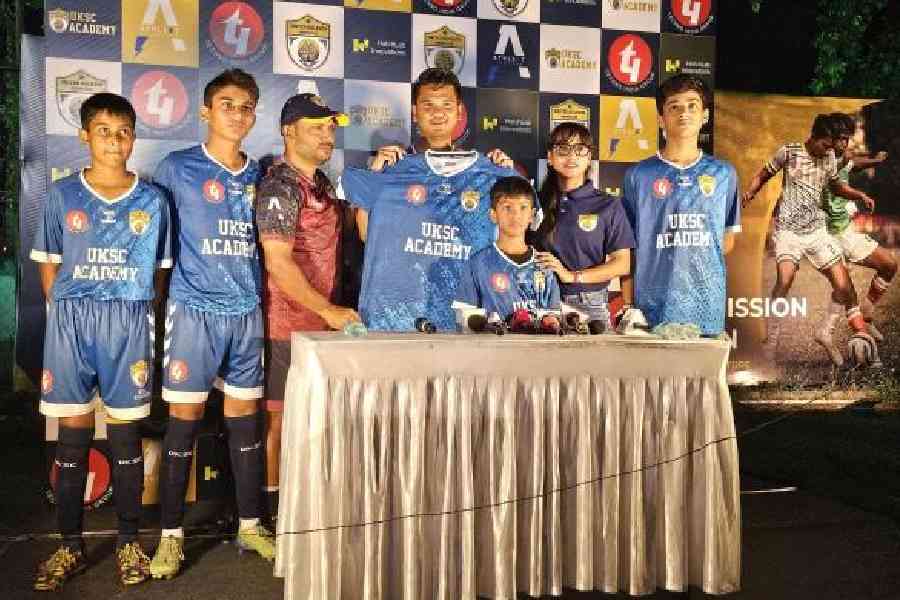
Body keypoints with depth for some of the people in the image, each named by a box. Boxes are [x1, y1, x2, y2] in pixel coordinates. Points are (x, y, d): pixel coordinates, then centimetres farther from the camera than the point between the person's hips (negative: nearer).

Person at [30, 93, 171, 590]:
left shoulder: (151, 200, 3)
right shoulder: (62, 194, 3)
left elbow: (156, 269, 8)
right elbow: (48, 264, 8)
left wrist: (133, 317, 2)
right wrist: (65, 316, 1)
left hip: (128, 323, 0)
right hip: (71, 321, 0)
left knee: (125, 432, 6)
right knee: (73, 433, 5)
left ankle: (128, 542, 18)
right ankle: (70, 546, 18)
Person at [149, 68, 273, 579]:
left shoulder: (259, 176, 12)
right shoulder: (177, 168, 1)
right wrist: (160, 297, 1)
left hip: (248, 312, 4)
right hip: (194, 310, -3)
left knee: (246, 417, 9)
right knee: (185, 419, 1)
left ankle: (251, 525, 20)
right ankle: (172, 533, 13)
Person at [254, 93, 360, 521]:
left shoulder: (322, 184, 13)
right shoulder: (281, 186, -14)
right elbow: (278, 264, -20)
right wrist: (329, 311, -18)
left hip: (320, 324, 8)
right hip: (286, 325, -8)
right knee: (278, 414, 2)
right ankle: (269, 505, 15)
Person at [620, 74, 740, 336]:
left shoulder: (724, 174, 8)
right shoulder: (638, 175, 3)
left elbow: (727, 239, 17)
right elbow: (628, 248, 4)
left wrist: (696, 263, 3)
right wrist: (628, 308, 0)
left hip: (708, 308, 2)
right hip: (653, 308, -1)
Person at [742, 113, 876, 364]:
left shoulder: (830, 156, 8)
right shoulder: (789, 152, -4)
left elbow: (836, 185, 22)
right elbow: (764, 175, 5)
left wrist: (860, 195, 5)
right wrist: (749, 192, -15)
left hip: (817, 229, 5)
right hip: (789, 229, -5)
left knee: (843, 285, -3)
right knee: (784, 280, -26)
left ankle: (825, 332, 21)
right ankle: (771, 340, -13)